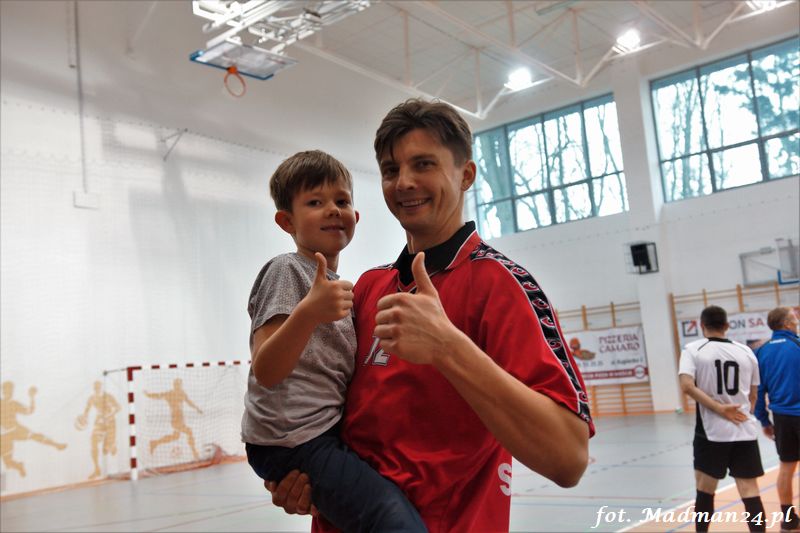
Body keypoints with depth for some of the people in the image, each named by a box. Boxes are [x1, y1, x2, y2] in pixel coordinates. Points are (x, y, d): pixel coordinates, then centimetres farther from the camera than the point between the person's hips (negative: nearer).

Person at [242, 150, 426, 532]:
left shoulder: (336, 285, 17)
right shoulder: (287, 269, -8)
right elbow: (266, 372, -20)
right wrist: (310, 312, -34)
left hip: (329, 434, 9)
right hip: (294, 442, -9)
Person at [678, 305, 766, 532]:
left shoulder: (693, 349, -2)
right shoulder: (746, 351, 8)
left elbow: (687, 385, -18)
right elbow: (752, 396, 14)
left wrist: (719, 408, -13)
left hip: (711, 431, -2)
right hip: (745, 432, 3)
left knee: (705, 490, 11)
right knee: (750, 492, 4)